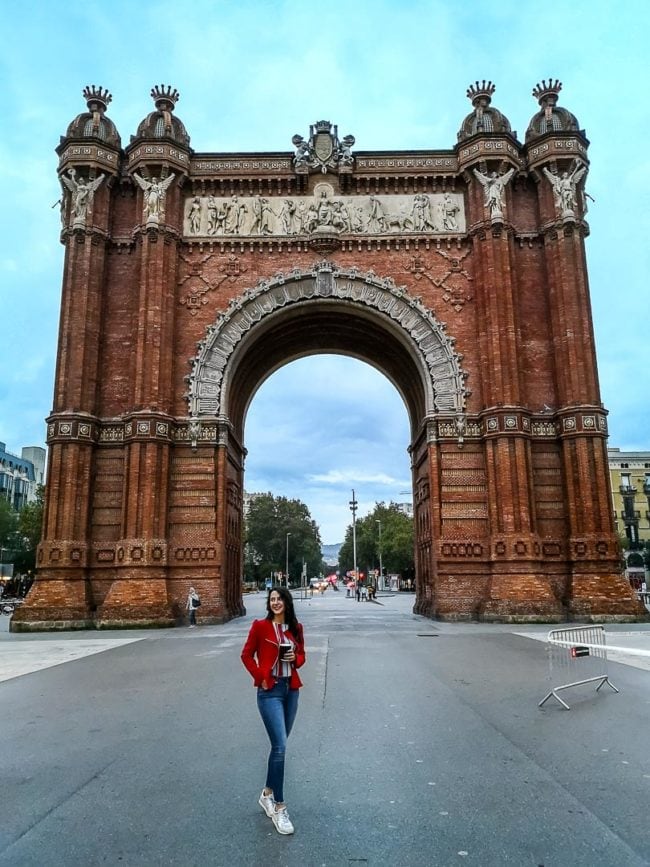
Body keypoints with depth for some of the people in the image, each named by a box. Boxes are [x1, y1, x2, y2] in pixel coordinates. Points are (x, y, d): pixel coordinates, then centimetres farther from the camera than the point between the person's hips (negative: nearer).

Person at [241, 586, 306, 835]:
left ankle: (267, 793, 32)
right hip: (270, 691, -5)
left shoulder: (295, 628, 5)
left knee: (280, 744, 15)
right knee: (280, 746, -11)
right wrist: (260, 678, -10)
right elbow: (246, 655, -2)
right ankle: (279, 807, 0)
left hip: (291, 689, 5)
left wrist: (295, 658, -7)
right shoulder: (260, 626, -8)